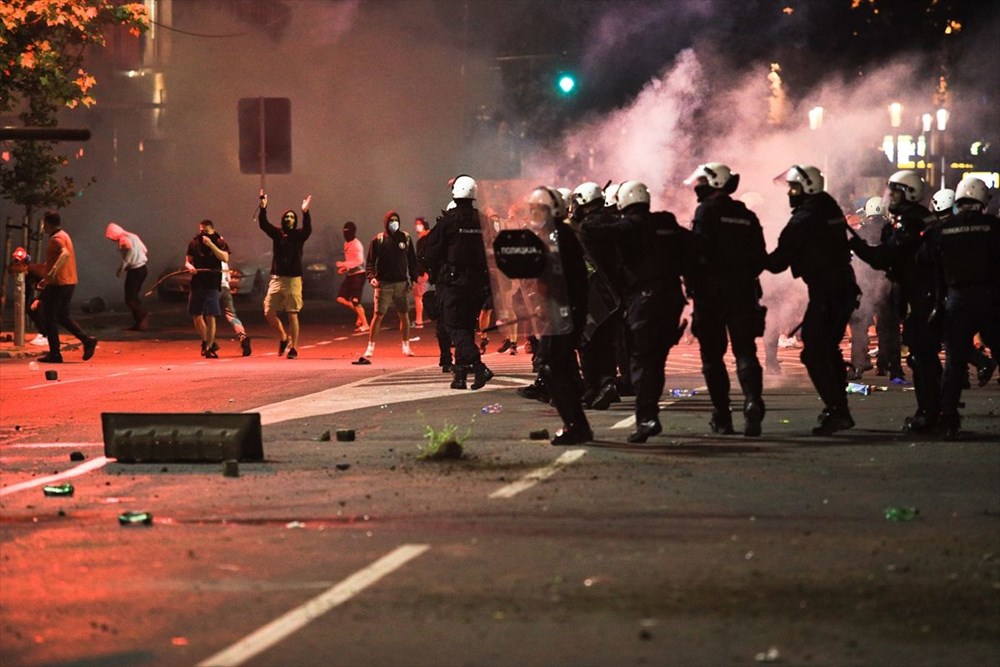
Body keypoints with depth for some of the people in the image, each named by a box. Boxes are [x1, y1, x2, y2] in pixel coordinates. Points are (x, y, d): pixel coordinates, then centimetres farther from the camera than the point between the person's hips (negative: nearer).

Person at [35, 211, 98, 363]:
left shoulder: (56, 238, -14)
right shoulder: (64, 236, 17)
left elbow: (65, 254, -34)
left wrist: (53, 271, -48)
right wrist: (47, 279, 33)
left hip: (58, 284, -9)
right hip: (69, 282, 9)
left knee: (49, 318, -1)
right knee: (62, 317, 16)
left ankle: (54, 353, 0)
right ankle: (87, 340, 3)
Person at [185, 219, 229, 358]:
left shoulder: (219, 242, -1)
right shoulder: (194, 243, 10)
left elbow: (225, 258, -16)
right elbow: (187, 261, 16)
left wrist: (211, 245, -21)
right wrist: (189, 266, -8)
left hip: (212, 284, -4)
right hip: (197, 283, 4)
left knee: (210, 317, -7)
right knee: (196, 316, 7)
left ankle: (209, 348, -1)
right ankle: (206, 341, 27)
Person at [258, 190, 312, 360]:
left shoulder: (299, 235, 1)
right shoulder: (277, 233, 8)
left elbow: (308, 229, -19)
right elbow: (263, 224, -4)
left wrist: (305, 212, -33)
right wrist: (263, 208, -20)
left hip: (293, 280, -3)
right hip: (276, 279, 3)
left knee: (292, 315, -4)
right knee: (269, 313, -1)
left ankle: (293, 348, 1)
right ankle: (283, 337, 22)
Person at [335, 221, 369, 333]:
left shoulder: (356, 244, -15)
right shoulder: (346, 243, 12)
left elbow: (359, 261, -26)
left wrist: (344, 264, -29)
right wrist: (344, 268, 6)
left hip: (358, 274, -8)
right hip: (350, 275, 8)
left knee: (355, 301, -9)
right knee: (340, 299, 3)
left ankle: (365, 324, 1)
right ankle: (359, 314, 19)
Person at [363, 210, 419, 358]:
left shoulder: (406, 238, 6)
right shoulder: (378, 239, -1)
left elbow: (412, 259, 10)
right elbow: (370, 261, 0)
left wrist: (413, 278, 3)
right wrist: (371, 277, -14)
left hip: (402, 283, 2)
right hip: (384, 283, -2)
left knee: (404, 315, 7)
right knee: (378, 315, -5)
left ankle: (406, 346, 19)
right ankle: (371, 347, 3)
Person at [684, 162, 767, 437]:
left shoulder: (706, 212, -5)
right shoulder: (747, 216, 12)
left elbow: (700, 251, -15)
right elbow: (760, 258, 11)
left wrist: (693, 282, -5)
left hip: (711, 290, -4)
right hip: (743, 291, 4)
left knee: (712, 355, 6)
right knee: (745, 351, 2)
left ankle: (722, 417, 4)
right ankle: (753, 401, -22)